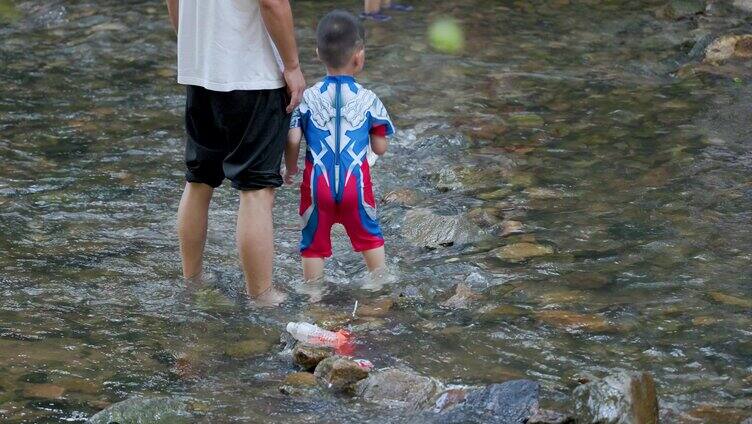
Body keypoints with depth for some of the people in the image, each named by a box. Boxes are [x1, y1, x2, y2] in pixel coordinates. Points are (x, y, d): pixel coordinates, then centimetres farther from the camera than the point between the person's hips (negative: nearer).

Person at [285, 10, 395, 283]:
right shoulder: (368, 100, -2)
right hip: (355, 183, 0)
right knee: (370, 236, 20)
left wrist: (290, 169, 12)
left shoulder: (308, 98, -2)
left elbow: (293, 141, -6)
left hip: (317, 182, 0)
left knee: (313, 244, 12)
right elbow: (380, 148, 3)